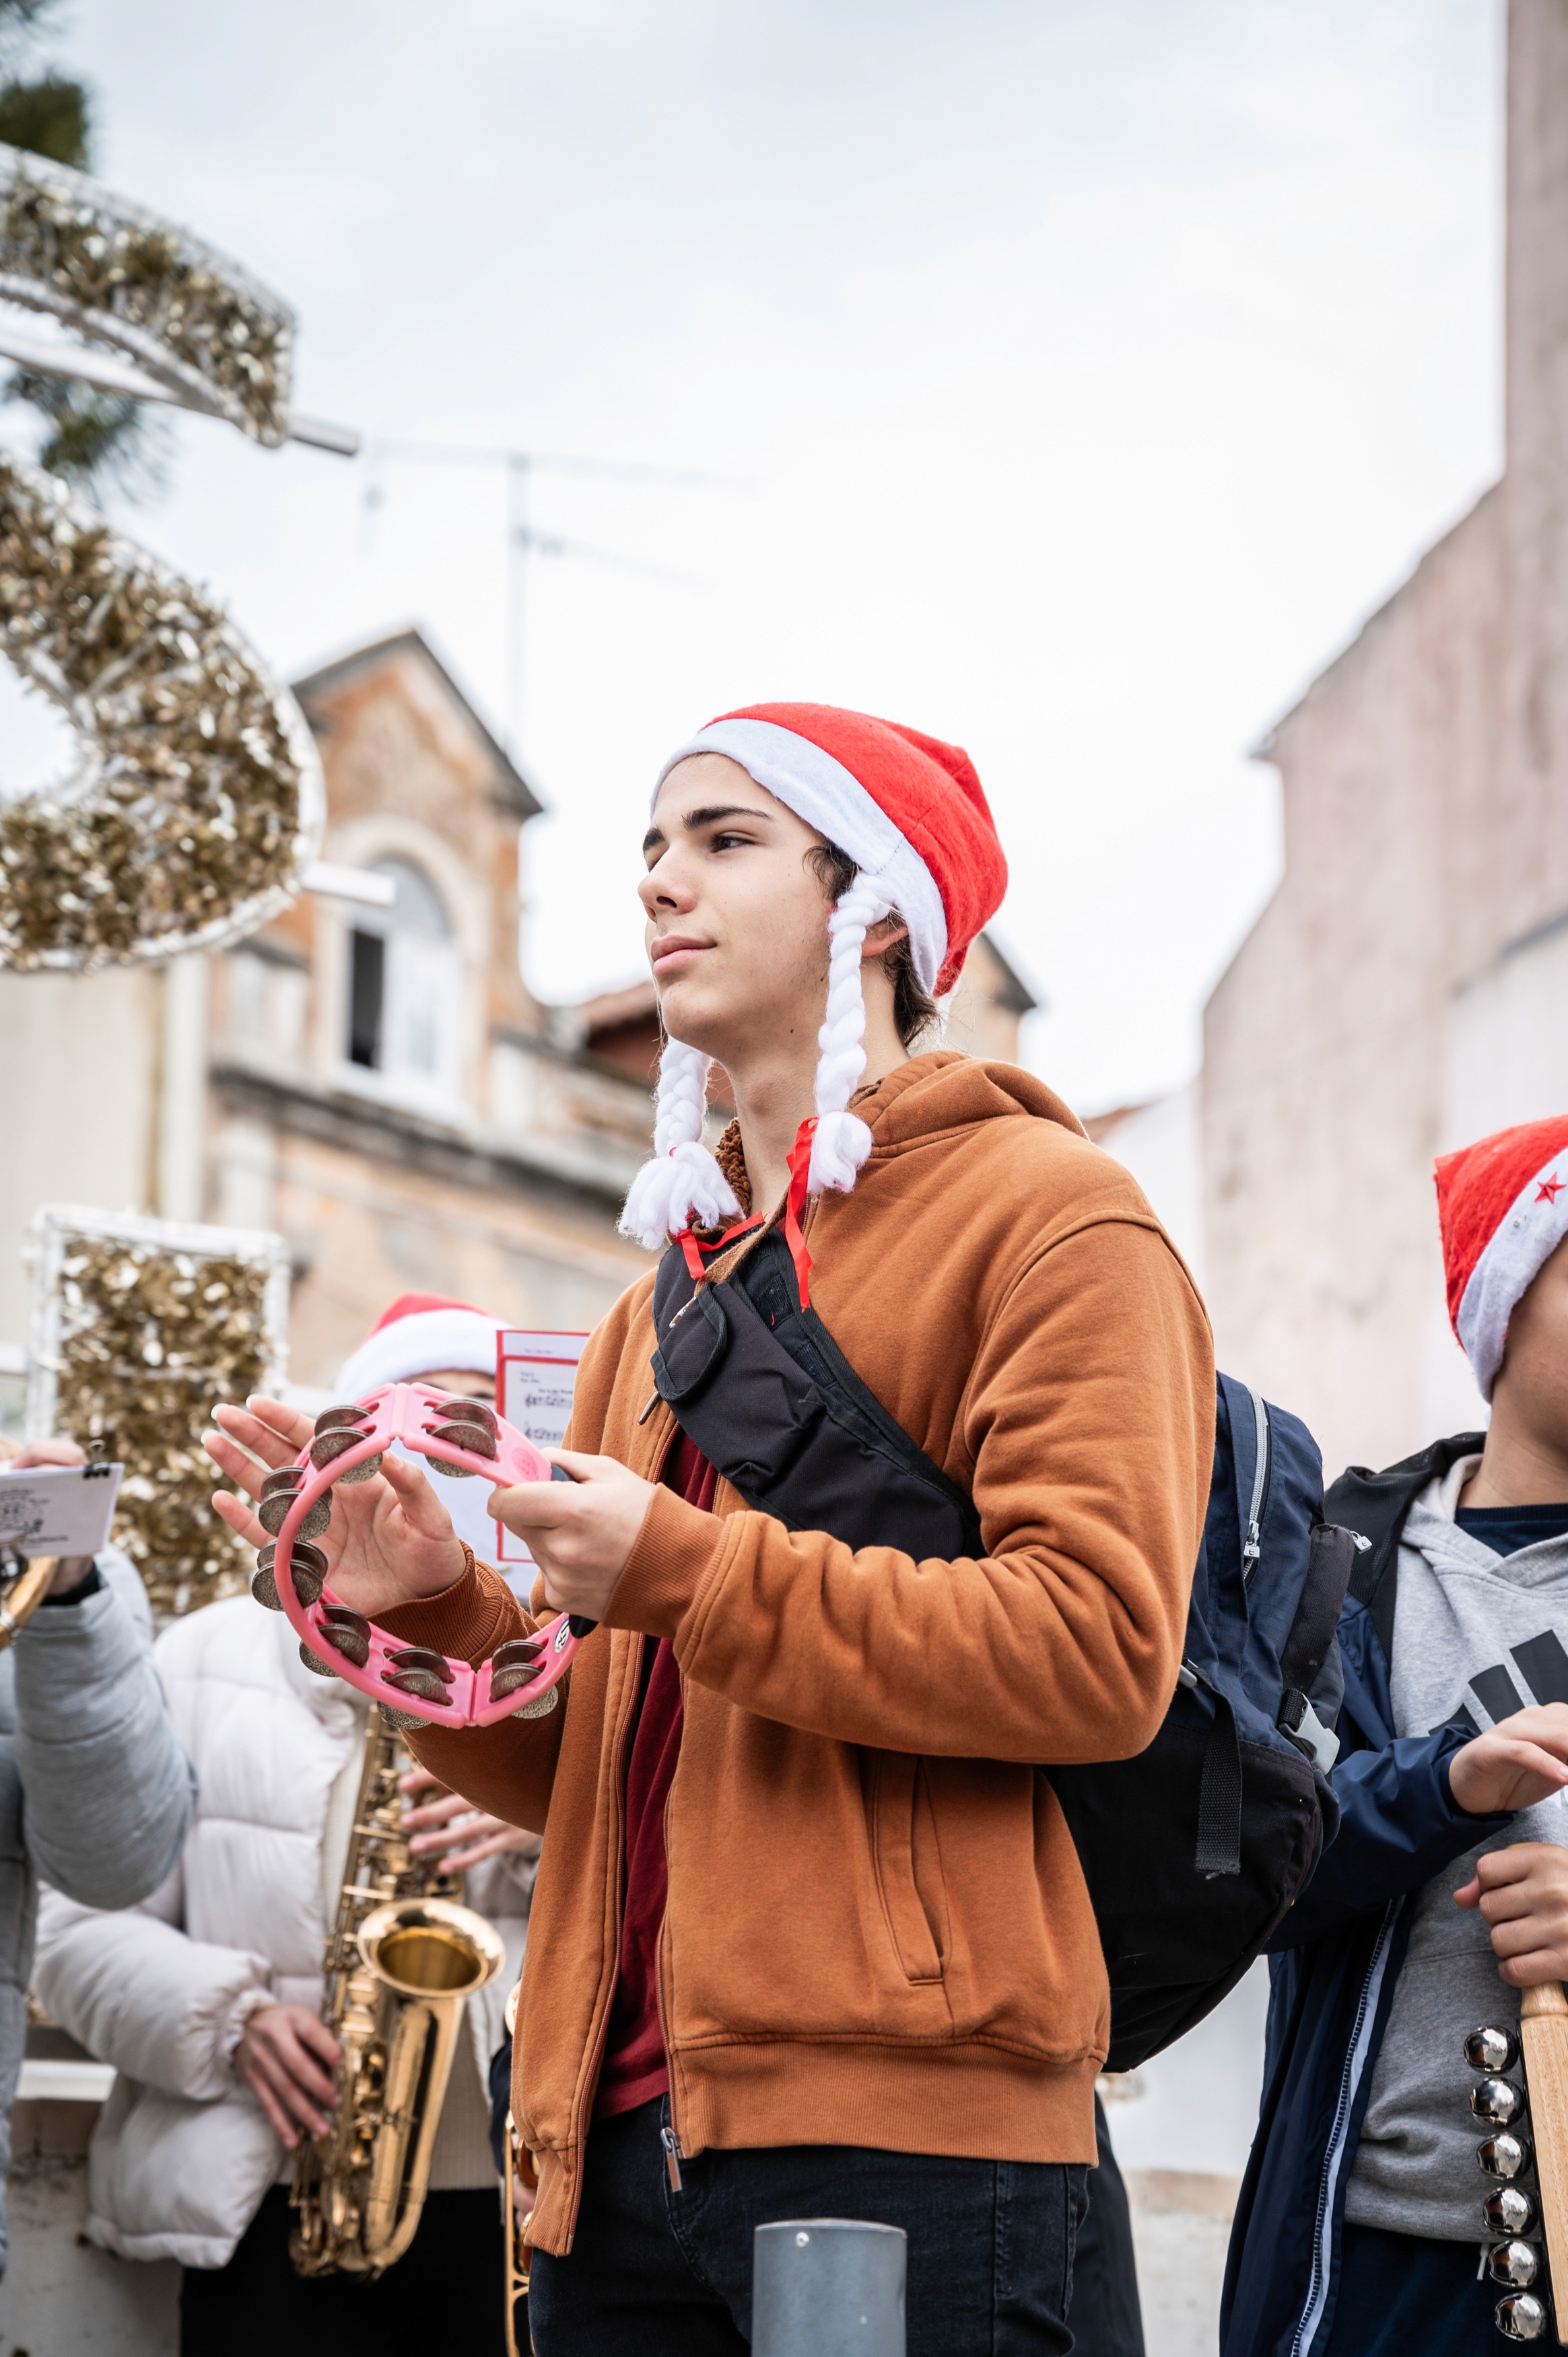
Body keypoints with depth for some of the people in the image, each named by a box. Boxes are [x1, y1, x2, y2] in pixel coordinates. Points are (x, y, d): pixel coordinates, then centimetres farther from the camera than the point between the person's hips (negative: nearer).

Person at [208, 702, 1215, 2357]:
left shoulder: (1039, 1210, 1)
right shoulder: (668, 1299, 23)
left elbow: (1100, 1648, -13)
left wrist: (688, 1574, -15)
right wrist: (436, 1610, 4)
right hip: (628, 2125, 7)